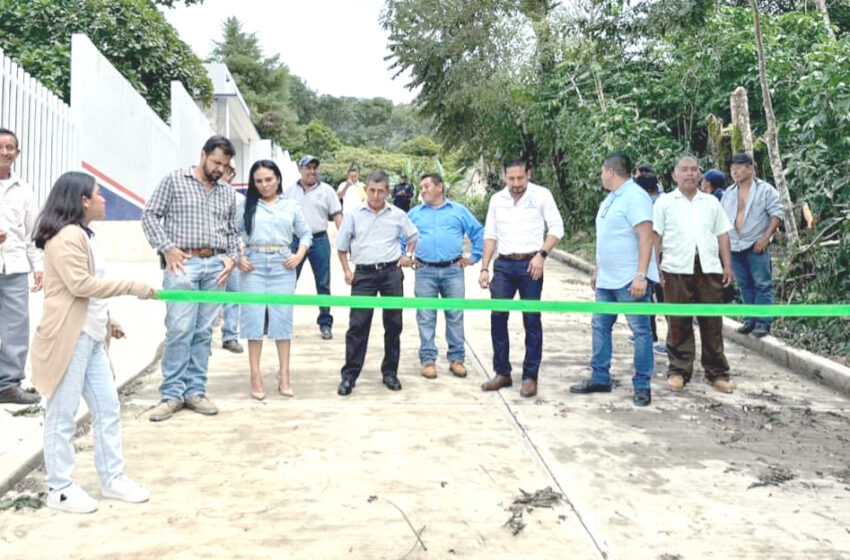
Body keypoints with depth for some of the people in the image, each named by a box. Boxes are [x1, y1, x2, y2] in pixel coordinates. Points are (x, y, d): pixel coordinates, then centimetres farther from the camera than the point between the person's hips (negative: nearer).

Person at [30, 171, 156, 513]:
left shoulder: (83, 235, 18)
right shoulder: (66, 236, -15)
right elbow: (80, 285, -22)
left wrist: (107, 320, 22)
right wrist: (133, 287, -19)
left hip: (91, 337, 10)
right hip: (68, 338, -10)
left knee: (108, 407, 11)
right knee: (62, 414, 1)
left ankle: (112, 478, 21)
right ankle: (60, 488, 13)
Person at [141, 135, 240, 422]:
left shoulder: (227, 193, 17)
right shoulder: (175, 180, 4)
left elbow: (232, 230, 22)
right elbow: (150, 214, 1)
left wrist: (231, 257, 5)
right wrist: (167, 248, -8)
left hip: (215, 267, 4)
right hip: (183, 264, -4)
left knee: (204, 331, 6)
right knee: (179, 329, -8)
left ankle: (195, 391, 14)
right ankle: (172, 393, 2)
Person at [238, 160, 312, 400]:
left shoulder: (291, 206, 10)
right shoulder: (246, 206, 8)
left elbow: (305, 233, 13)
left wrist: (299, 255, -2)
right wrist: (238, 257, -8)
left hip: (283, 266, 0)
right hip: (253, 265, 0)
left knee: (283, 319, 2)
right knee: (253, 318, -1)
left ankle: (284, 375, 10)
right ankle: (255, 376, 6)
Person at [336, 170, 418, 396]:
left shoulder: (397, 215, 4)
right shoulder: (354, 215, 2)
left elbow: (413, 236, 22)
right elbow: (342, 244, 11)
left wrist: (408, 254, 7)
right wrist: (346, 270, 4)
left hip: (391, 272, 1)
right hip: (364, 273, -1)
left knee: (393, 324, 6)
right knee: (357, 324, -4)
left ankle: (390, 372, 18)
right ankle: (349, 375, 3)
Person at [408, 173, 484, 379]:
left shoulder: (459, 210, 10)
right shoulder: (414, 214, 13)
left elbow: (479, 233, 10)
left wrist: (473, 257, 4)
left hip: (453, 270, -1)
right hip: (425, 271, 1)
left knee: (455, 316, 2)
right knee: (426, 318, 1)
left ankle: (456, 359, 11)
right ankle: (428, 360, 8)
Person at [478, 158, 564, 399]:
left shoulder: (541, 195, -1)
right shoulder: (497, 199, 10)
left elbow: (556, 227, -2)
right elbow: (490, 235, 12)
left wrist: (541, 254, -15)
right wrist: (484, 268, 6)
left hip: (530, 264, -3)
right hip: (503, 264, 4)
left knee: (532, 320, 1)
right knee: (497, 317, 0)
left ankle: (530, 376, 10)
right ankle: (502, 372, 13)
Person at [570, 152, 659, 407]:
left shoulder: (635, 197, -13)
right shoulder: (609, 199, 17)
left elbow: (646, 237, -20)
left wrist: (641, 275, -25)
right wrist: (597, 271, 23)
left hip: (631, 280, -10)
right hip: (606, 279, 10)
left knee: (640, 331, -1)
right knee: (600, 326, 12)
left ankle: (642, 386, 6)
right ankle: (600, 378, 22)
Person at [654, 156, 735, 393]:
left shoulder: (711, 202, 19)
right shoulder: (665, 202, 11)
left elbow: (723, 235, 17)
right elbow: (656, 236, 5)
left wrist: (727, 265, 9)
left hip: (709, 268, 2)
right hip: (677, 268, -2)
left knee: (712, 322, 3)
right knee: (679, 322, 0)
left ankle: (717, 372, 12)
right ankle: (679, 371, 9)